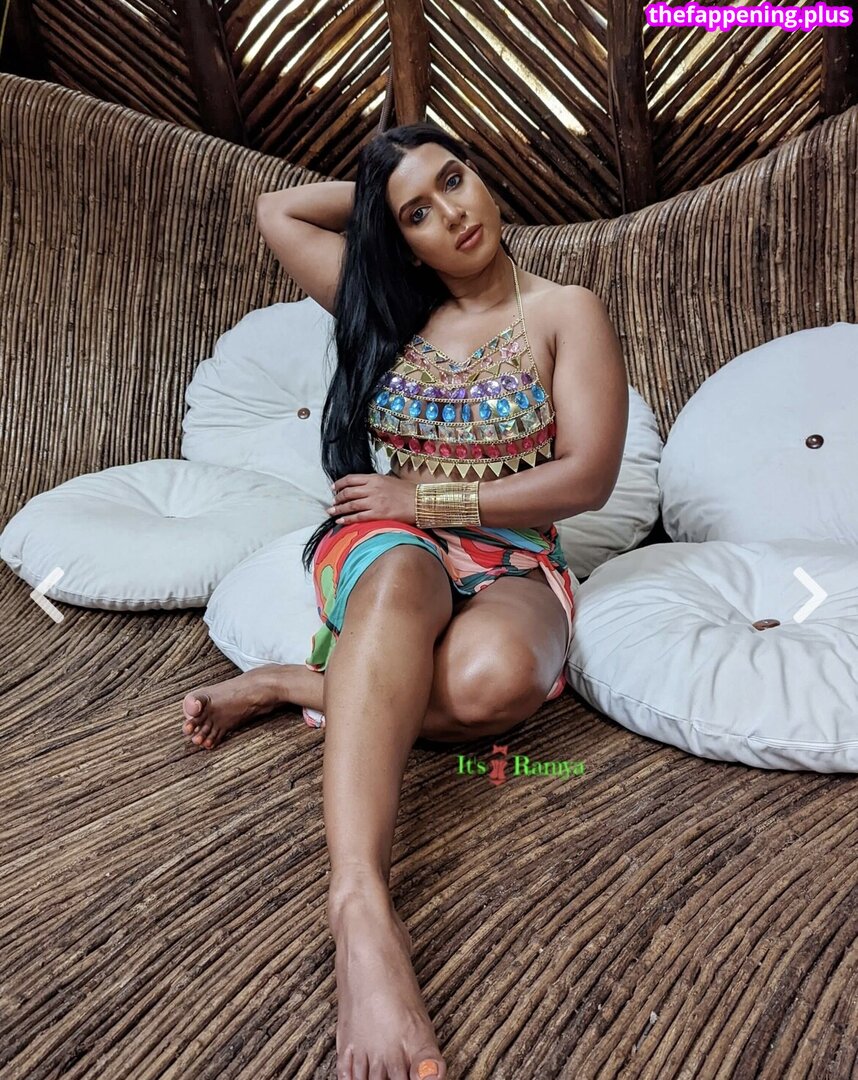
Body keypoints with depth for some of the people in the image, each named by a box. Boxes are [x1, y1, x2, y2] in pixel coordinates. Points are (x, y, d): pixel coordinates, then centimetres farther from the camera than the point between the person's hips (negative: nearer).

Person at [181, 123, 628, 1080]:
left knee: (496, 678, -39)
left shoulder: (566, 312, 4)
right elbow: (274, 210, 23)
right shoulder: (390, 308, 14)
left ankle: (290, 685, -18)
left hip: (511, 563, -1)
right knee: (403, 574, -40)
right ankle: (360, 906, -51)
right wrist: (384, 198, 21)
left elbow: (588, 479, -7)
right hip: (384, 548, 1)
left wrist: (428, 501, -10)